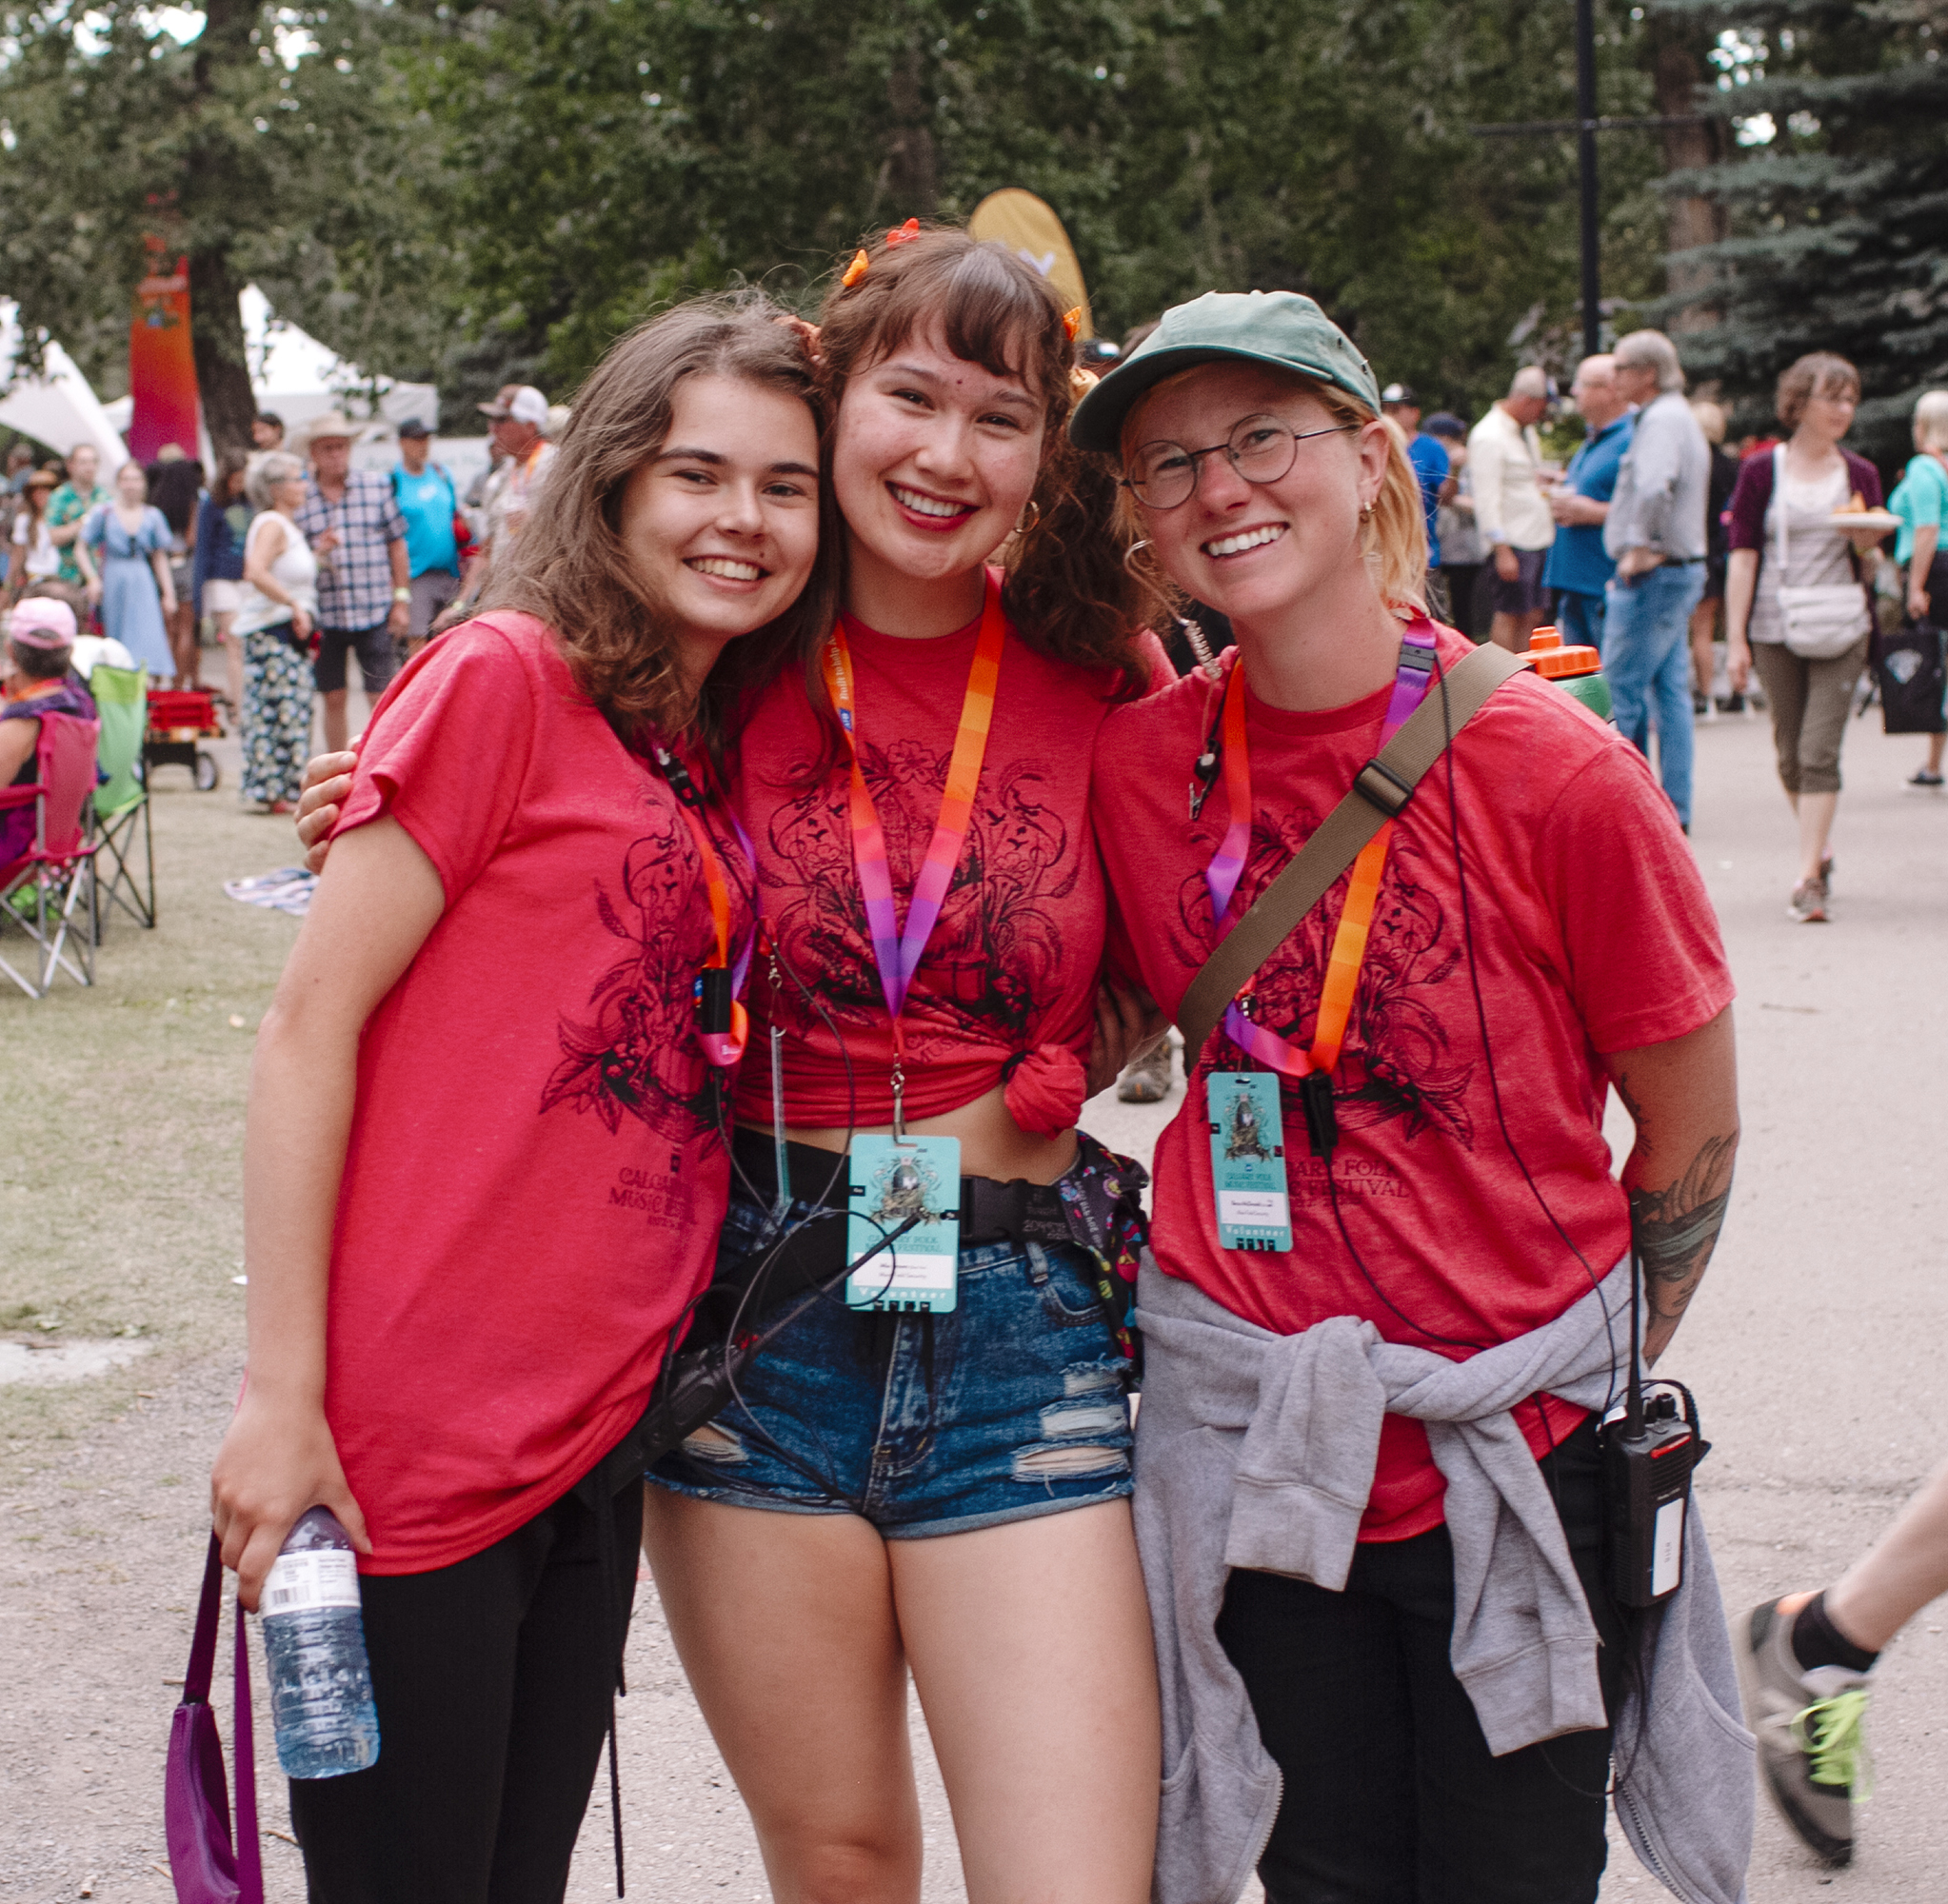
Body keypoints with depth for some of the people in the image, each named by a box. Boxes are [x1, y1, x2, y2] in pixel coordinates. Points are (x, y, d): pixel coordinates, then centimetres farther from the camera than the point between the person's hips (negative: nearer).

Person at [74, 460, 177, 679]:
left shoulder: (152, 515, 7)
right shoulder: (104, 513, 1)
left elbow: (160, 557, 12)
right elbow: (81, 548, 5)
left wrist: (168, 593, 9)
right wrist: (92, 578, -8)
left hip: (143, 580, 1)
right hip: (113, 579, -1)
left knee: (148, 633, -11)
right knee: (117, 632, 1)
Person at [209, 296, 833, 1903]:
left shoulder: (724, 757, 12)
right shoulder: (503, 677, -9)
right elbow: (310, 1024, -12)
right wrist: (284, 1394, -15)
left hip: (604, 1431, 7)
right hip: (419, 1434, -7)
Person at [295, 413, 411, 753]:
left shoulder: (377, 485, 5)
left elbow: (396, 542, 10)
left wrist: (402, 598, 5)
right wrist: (318, 554, -17)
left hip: (375, 613, -1)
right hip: (325, 616, 1)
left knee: (382, 698, -4)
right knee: (333, 700, 7)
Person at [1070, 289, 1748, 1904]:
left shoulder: (1557, 772, -13)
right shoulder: (1134, 766, -4)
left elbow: (1693, 1132, -3)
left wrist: (1593, 1391, 3)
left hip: (1517, 1463, -2)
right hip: (1251, 1456, 2)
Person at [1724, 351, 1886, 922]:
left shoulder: (1860, 474, 7)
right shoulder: (1761, 471, 1)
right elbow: (1742, 555, -1)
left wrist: (1867, 542, -14)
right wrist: (1736, 639, -5)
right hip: (1775, 630, 0)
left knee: (1819, 752, -10)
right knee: (1789, 753, 9)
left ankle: (1808, 878, -11)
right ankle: (1820, 852, 31)